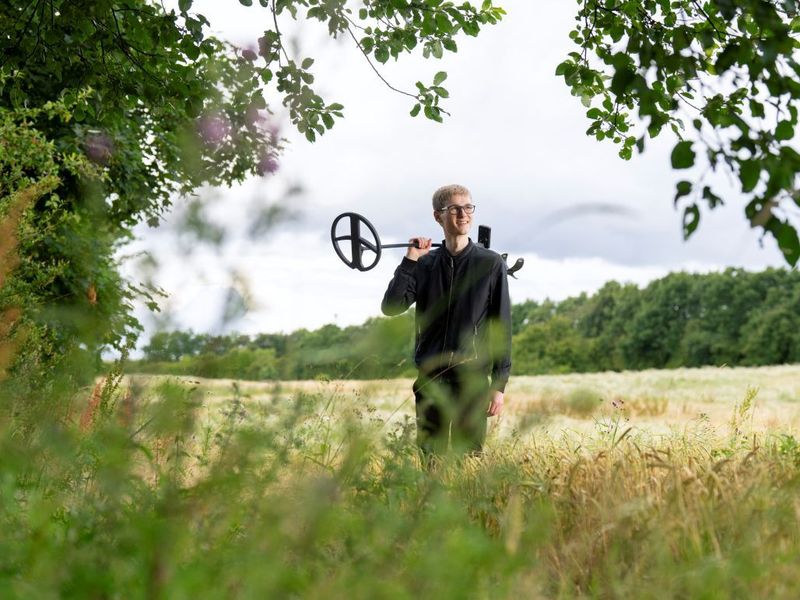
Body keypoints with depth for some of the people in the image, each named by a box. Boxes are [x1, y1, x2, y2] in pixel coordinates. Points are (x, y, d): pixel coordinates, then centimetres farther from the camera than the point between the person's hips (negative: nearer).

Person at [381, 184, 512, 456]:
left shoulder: (490, 263, 2)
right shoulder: (424, 264, 9)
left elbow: (501, 326, 1)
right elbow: (390, 306, -2)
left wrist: (499, 385, -4)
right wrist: (409, 260, -7)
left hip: (472, 377, -2)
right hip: (430, 379, 2)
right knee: (429, 460, 4)